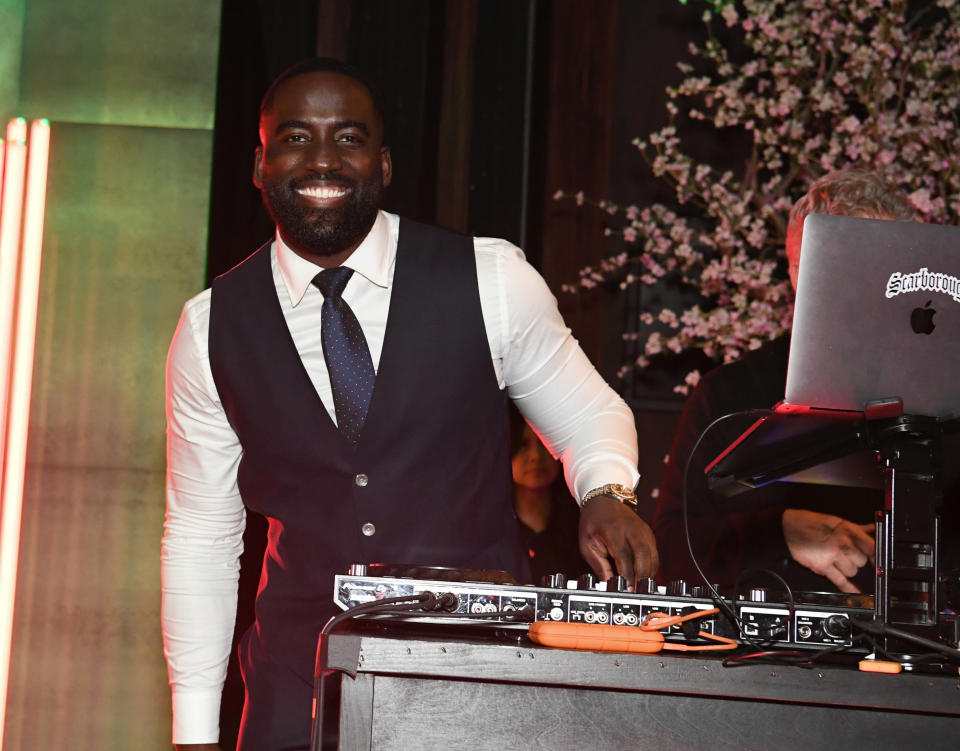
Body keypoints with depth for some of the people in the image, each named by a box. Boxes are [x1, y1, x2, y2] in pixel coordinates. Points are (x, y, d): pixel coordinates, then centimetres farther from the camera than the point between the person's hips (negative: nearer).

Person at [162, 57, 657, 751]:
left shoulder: (492, 282, -8)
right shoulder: (211, 329, -2)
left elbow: (589, 415, 7)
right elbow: (200, 538, 5)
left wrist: (606, 496, -16)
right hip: (300, 688, 1)